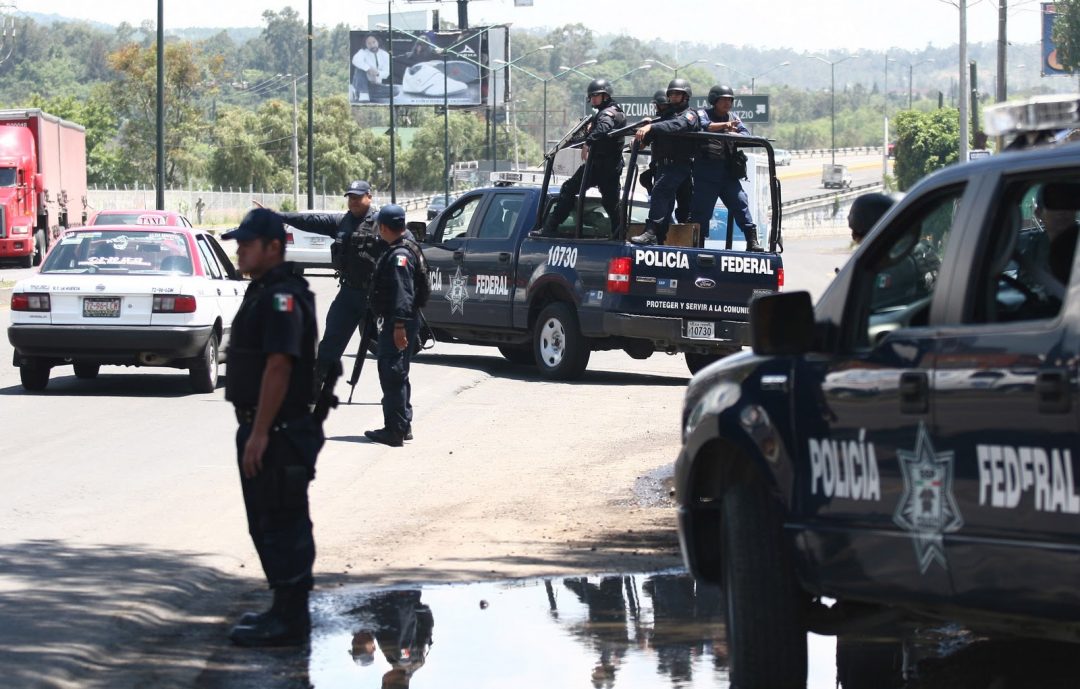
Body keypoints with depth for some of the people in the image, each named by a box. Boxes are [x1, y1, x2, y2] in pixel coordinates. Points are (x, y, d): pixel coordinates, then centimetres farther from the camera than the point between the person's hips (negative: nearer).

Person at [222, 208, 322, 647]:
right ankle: (286, 611, 25)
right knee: (267, 524, 16)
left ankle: (288, 620, -1)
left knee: (281, 527, -6)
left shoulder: (282, 297, -18)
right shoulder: (263, 292, 16)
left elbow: (279, 367, -25)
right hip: (262, 429, 11)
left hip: (279, 431, -11)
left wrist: (260, 434, -26)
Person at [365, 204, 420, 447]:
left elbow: (402, 293, -24)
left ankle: (395, 431, -8)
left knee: (393, 375, -9)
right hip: (394, 323, 11)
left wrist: (400, 326, -28)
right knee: (396, 375, 18)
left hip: (397, 324, -11)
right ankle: (403, 427, 26)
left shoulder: (399, 255, -16)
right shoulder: (395, 252, 17)